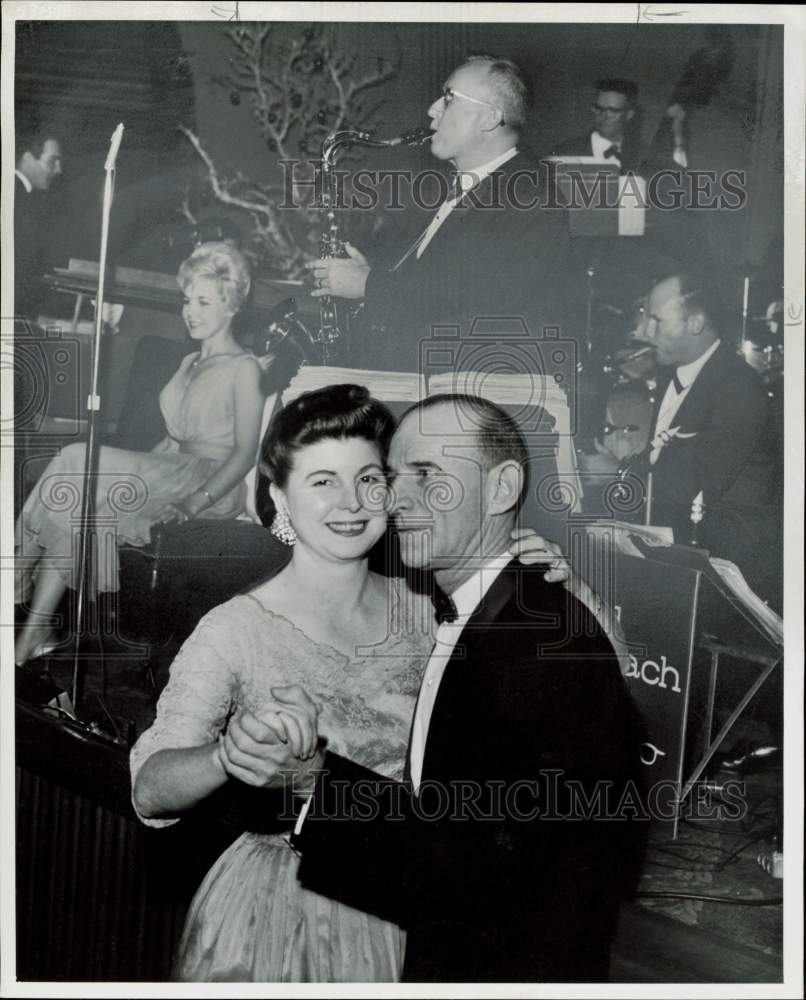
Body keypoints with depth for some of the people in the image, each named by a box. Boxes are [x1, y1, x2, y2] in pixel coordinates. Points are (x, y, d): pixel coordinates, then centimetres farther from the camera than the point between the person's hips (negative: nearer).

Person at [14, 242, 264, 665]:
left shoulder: (243, 367, -4)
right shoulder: (190, 362, 23)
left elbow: (245, 452, -11)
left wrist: (197, 501, -22)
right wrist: (135, 470, 6)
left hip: (212, 484, -7)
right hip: (170, 472, 7)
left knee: (77, 459, -23)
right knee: (83, 508, -22)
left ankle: (22, 571, -12)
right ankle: (36, 626, -24)